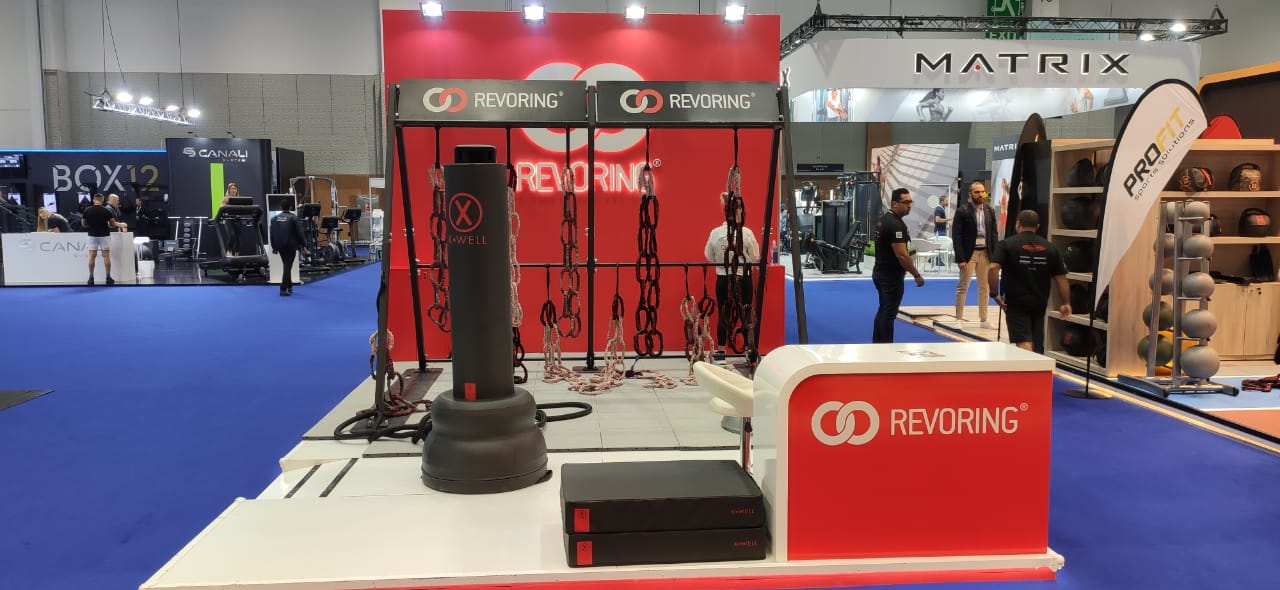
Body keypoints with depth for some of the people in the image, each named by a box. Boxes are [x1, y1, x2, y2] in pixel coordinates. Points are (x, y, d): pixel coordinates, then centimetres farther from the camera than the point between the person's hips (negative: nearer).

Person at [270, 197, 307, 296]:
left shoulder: (274, 218, 6)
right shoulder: (293, 218, -8)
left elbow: (272, 233, 8)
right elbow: (299, 232, -8)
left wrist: (274, 247, 14)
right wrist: (302, 244, 1)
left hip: (280, 246, 5)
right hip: (291, 245, -5)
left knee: (286, 266, 20)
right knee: (288, 267, -4)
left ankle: (289, 286, 28)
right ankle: (283, 289, -10)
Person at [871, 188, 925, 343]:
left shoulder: (884, 219, 11)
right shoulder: (895, 224, -20)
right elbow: (902, 255, -24)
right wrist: (917, 275, -16)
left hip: (880, 273, 10)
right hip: (891, 277, -10)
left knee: (883, 311, 17)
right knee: (889, 314, -4)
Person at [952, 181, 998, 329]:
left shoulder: (990, 211, 7)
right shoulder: (962, 211, -8)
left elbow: (993, 234, 9)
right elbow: (956, 236, -10)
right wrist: (960, 258, -16)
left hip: (985, 253, 5)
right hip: (968, 253, -5)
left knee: (984, 287, 10)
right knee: (962, 287, 0)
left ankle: (984, 319, 18)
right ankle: (959, 319, 6)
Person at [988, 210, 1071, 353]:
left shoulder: (1006, 244, -6)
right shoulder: (1050, 248, 6)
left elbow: (993, 268, -21)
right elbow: (1061, 278, 4)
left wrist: (995, 294, -11)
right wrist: (1066, 303, 10)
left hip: (1016, 303, -4)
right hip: (1040, 303, 5)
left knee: (1023, 341, -9)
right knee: (1036, 344, 20)